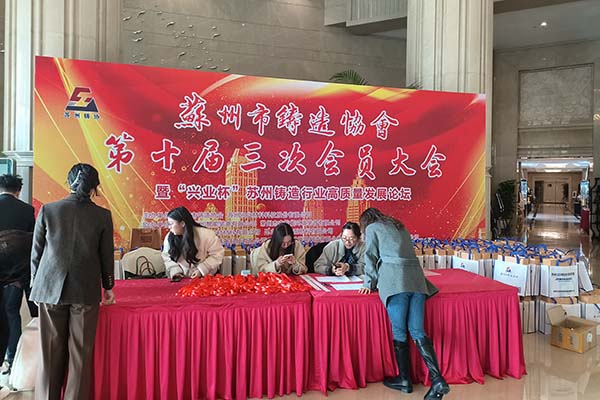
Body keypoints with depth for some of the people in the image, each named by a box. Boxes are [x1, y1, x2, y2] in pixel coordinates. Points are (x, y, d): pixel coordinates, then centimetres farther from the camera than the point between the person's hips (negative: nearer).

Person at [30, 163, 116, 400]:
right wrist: (108, 287, 15)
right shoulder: (103, 216, -3)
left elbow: (36, 252, 6)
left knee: (51, 353, 12)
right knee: (80, 354, 7)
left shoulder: (47, 210, 0)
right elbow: (107, 255, 3)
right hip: (86, 291, -1)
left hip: (50, 290, 2)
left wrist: (36, 283, 19)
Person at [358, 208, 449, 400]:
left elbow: (371, 257, 8)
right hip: (416, 279, 6)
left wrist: (369, 283, 18)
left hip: (395, 281, -5)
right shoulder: (400, 227, 29)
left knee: (399, 332, 2)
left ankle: (405, 380, 9)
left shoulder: (372, 228, 12)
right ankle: (437, 379, -8)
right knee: (417, 331, 3)